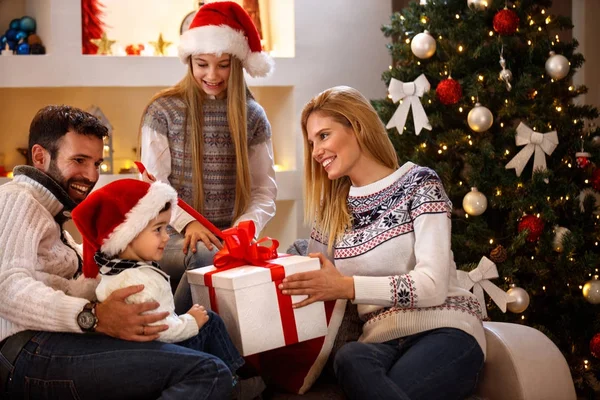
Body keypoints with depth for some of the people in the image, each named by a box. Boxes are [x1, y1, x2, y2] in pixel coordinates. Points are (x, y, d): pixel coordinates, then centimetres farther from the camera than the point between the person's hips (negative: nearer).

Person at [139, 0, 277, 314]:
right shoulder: (163, 111, 1)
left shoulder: (253, 116, 9)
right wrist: (186, 221, -20)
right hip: (175, 238, -2)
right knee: (208, 254, -37)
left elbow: (264, 188, 7)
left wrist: (246, 224, -13)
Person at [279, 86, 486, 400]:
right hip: (380, 342, 4)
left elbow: (433, 285, -14)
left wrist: (347, 286, -23)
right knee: (349, 359, -35)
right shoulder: (331, 212, 16)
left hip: (443, 332, -3)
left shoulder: (418, 184, -1)